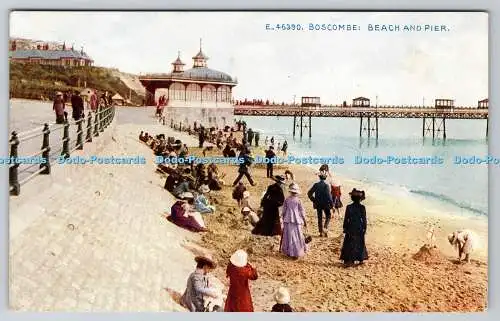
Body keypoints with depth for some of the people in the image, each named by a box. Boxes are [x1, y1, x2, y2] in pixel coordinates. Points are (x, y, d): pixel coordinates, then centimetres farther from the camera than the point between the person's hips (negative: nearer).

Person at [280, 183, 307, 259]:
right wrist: (304, 221, 7)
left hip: (288, 220, 2)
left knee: (289, 236, 10)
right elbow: (302, 212, -3)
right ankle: (296, 253, 4)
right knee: (297, 237, 4)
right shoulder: (298, 200, -9)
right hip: (296, 221, -2)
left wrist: (283, 219, 18)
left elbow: (283, 211, 3)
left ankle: (288, 252, 16)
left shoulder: (287, 200, -3)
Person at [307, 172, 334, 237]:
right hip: (326, 204, -3)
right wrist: (331, 204, -9)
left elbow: (309, 193, 2)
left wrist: (313, 200, 13)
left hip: (318, 204, 3)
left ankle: (321, 232, 14)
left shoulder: (316, 185, -2)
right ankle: (325, 228, -7)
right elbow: (329, 195, -17)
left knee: (319, 218, 12)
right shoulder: (326, 185, -12)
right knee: (328, 216, 13)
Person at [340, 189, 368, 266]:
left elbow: (346, 219, -4)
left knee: (349, 244, 5)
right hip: (359, 228, 1)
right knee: (360, 244, 14)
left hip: (350, 228, -1)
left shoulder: (349, 207, -7)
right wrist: (364, 228, 5)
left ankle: (349, 260, 0)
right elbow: (364, 219, -4)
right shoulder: (362, 207, -7)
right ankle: (360, 259, 21)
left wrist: (345, 228, 5)